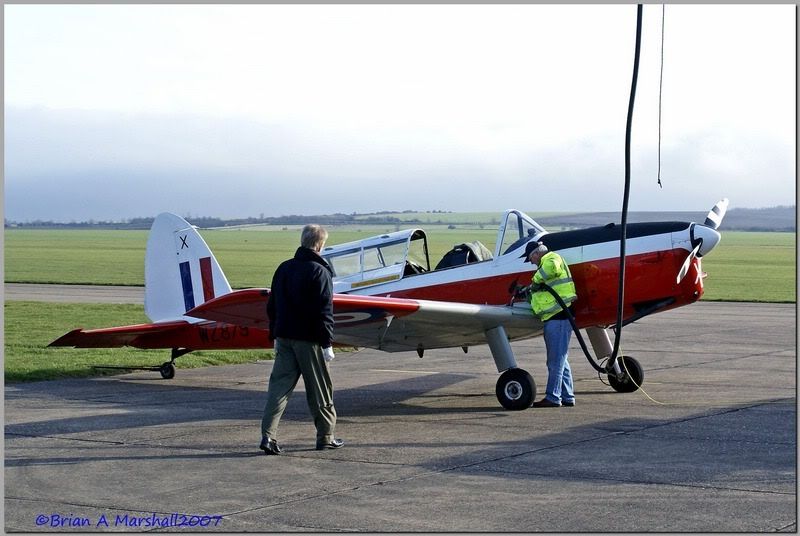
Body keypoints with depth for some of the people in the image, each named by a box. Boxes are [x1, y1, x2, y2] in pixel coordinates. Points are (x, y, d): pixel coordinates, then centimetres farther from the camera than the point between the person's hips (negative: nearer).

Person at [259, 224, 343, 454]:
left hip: (284, 337, 6)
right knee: (320, 388, 7)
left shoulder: (283, 268, 10)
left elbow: (272, 306, 15)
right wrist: (327, 344, -10)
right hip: (309, 340, -6)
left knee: (279, 384, 4)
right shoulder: (319, 272, -11)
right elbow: (324, 312, -14)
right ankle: (325, 436, 16)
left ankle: (268, 434, -8)